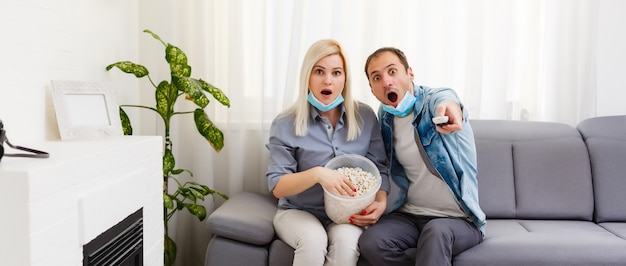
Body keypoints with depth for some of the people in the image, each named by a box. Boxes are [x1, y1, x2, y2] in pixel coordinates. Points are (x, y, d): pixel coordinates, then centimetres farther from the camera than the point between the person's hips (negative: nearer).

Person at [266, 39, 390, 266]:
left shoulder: (365, 117, 0)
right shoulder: (285, 124, -8)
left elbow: (379, 169, 6)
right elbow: (277, 186, -11)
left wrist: (381, 203, -14)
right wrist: (317, 173, -28)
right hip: (299, 211, -1)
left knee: (346, 240, -31)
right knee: (313, 240, -33)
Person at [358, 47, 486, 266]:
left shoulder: (434, 98, -12)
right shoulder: (385, 118, 4)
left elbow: (445, 100, -39)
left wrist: (449, 108, -63)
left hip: (459, 219, -5)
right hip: (410, 214, 5)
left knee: (436, 232, -38)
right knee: (371, 243, -25)